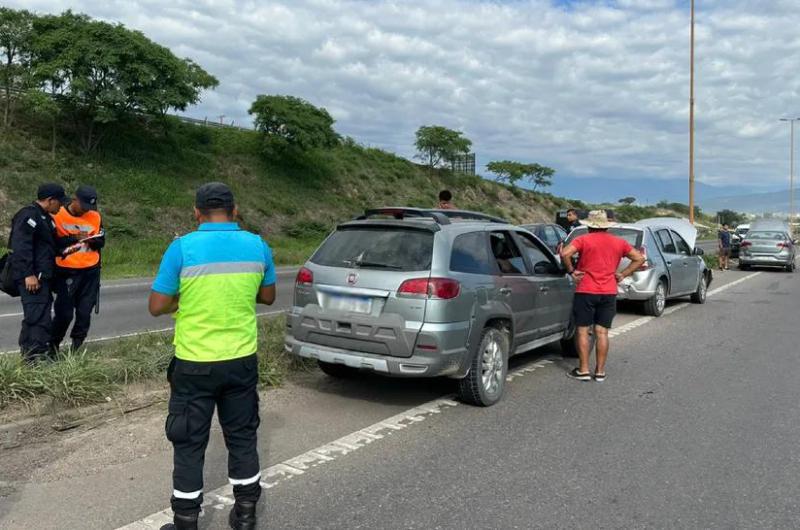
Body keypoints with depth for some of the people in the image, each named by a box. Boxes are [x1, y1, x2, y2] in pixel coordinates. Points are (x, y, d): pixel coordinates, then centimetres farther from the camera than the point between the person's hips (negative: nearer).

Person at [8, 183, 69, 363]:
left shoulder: (45, 218, 19)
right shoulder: (28, 215, -13)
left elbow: (52, 243, 27)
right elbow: (21, 247, -20)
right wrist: (28, 274, -23)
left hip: (43, 276, 11)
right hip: (32, 277, -11)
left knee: (42, 316, 14)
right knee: (38, 316, -12)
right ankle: (35, 356, -11)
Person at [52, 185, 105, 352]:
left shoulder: (95, 217, 3)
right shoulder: (57, 215, -6)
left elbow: (101, 242, 6)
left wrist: (90, 240, -13)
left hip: (90, 270, 3)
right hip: (66, 272, -3)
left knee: (85, 311, 5)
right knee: (64, 312, -3)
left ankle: (77, 344, 20)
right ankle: (53, 344, 16)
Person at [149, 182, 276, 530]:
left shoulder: (182, 248, -13)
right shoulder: (257, 246, -2)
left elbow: (157, 307, -8)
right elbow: (267, 296, 11)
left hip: (195, 364, -3)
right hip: (242, 360, 3)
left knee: (189, 445, 11)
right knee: (242, 437, 17)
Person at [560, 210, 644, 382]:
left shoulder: (583, 240, -5)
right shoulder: (619, 242, 8)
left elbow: (565, 254, -19)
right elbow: (639, 258, 10)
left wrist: (571, 271, -7)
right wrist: (623, 274, 7)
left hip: (586, 292, -4)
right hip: (609, 293, 4)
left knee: (582, 331, 4)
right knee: (602, 332, 8)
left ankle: (583, 370, 6)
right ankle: (600, 371, 12)